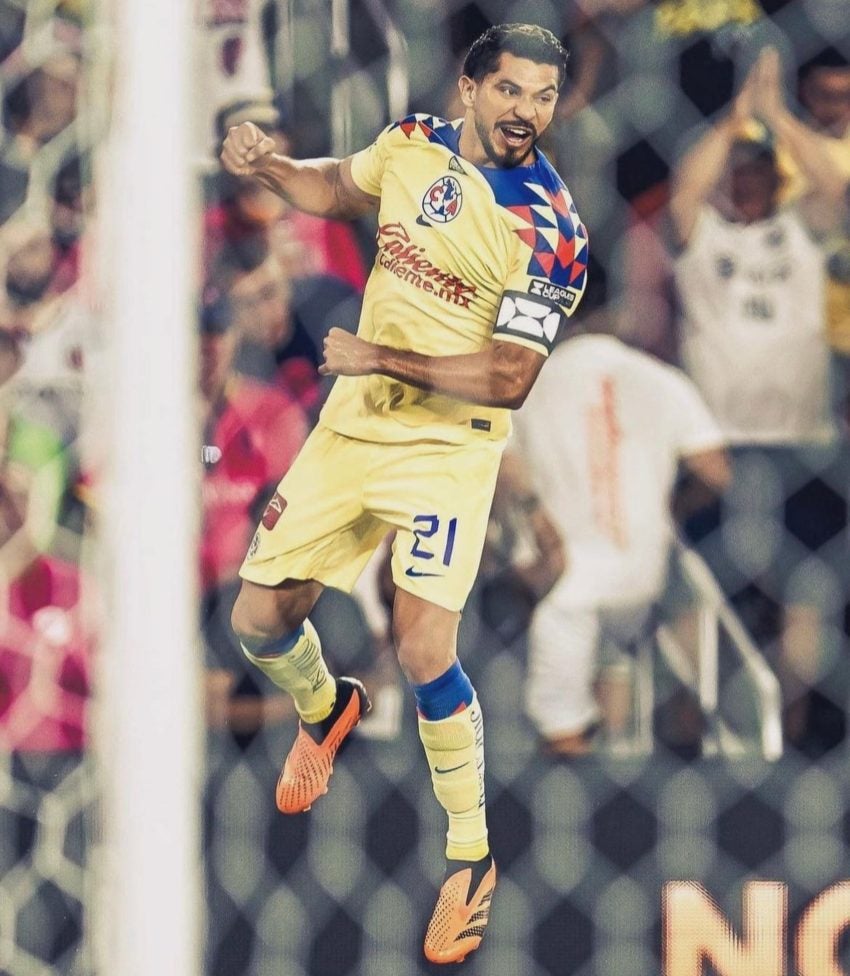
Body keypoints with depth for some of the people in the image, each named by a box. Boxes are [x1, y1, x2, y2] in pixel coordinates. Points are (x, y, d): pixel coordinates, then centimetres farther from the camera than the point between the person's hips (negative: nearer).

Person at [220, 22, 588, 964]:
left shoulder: (551, 232, -17)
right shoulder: (411, 143, 0)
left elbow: (509, 377, -21)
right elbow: (338, 186, 21)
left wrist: (383, 358, -23)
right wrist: (266, 164, 1)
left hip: (448, 447, -6)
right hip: (353, 426, 6)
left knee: (425, 653, -18)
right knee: (260, 619, 7)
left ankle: (471, 856, -1)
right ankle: (326, 708, 43)